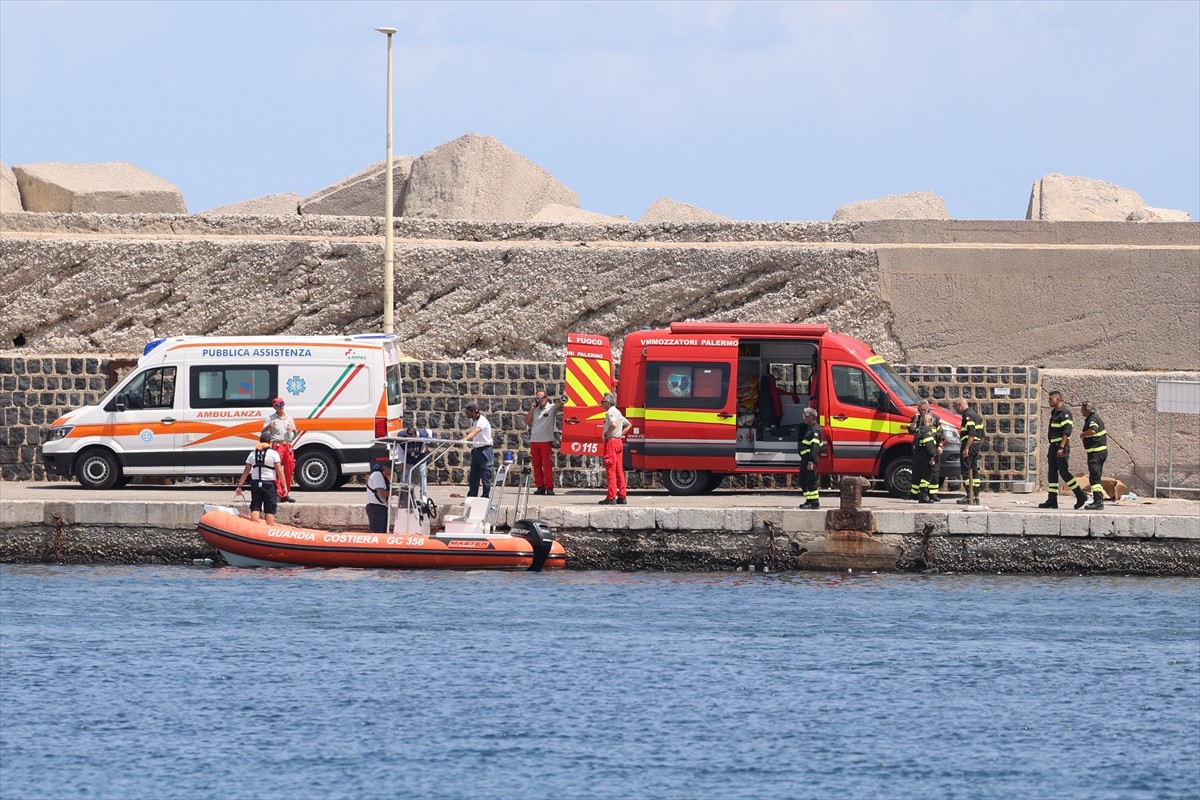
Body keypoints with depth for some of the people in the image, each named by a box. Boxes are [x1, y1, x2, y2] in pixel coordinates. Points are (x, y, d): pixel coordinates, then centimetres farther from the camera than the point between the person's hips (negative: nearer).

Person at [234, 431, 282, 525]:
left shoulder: (252, 454, 6)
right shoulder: (273, 453, -5)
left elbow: (246, 472, 6)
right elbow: (279, 471, -9)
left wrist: (239, 486, 10)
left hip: (255, 483, 3)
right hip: (269, 484, -3)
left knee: (255, 509, 5)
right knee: (269, 511, 1)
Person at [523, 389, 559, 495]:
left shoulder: (551, 408, 2)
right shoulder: (535, 410, 14)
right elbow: (527, 422, 9)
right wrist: (532, 409, 4)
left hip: (546, 441, -5)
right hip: (534, 441, 5)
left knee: (547, 465, -7)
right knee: (536, 466, 5)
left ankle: (549, 487, -6)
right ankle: (540, 487, 10)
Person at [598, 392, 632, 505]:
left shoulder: (610, 412, -11)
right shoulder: (618, 412, 18)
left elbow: (613, 424, -31)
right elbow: (629, 425, 27)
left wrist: (606, 435, -18)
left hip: (611, 441, -9)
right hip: (619, 441, 9)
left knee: (610, 470, -8)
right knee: (619, 470, 10)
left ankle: (611, 497, -10)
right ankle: (622, 496, 10)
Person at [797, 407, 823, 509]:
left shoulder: (815, 430, -14)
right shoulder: (808, 428, 19)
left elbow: (815, 447, -22)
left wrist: (811, 461, -27)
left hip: (810, 458, -11)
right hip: (805, 458, 11)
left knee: (811, 481, -10)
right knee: (803, 481, 15)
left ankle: (814, 502, -8)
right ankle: (809, 501, 22)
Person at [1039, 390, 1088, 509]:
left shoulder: (1065, 413, -13)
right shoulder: (1054, 412, 16)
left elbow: (1067, 432, -20)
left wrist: (1061, 447, -26)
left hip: (1061, 446, -10)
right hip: (1053, 446, 10)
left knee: (1064, 472, -10)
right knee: (1052, 473, 6)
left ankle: (1080, 495, -3)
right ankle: (1052, 500, 6)